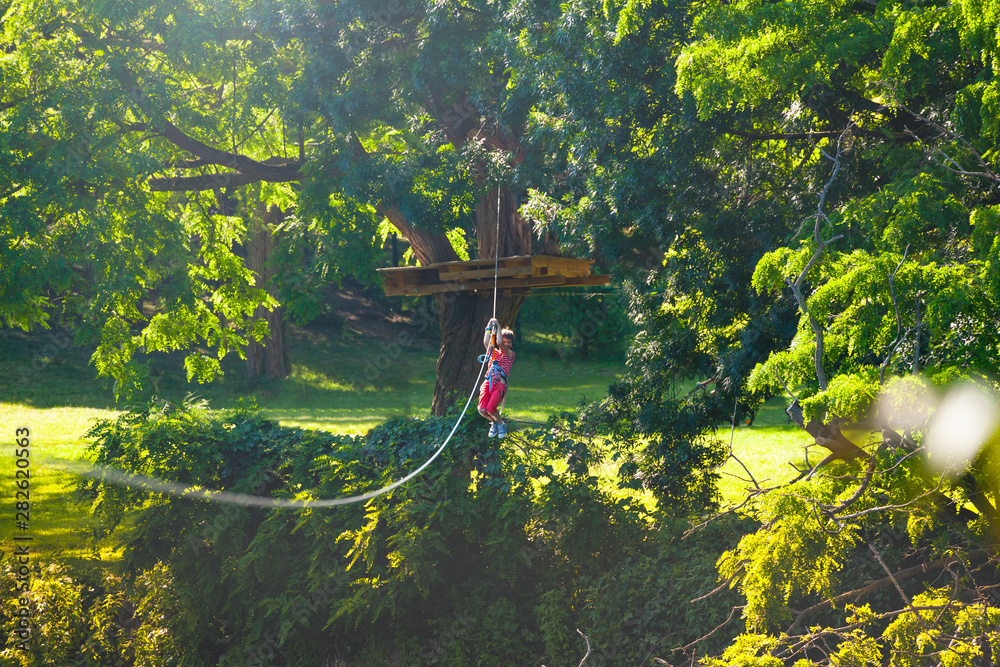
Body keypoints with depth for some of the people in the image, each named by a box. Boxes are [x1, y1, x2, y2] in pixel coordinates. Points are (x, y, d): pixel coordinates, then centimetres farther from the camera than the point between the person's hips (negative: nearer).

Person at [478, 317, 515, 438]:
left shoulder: (510, 354, 11)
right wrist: (489, 327, 3)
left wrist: (498, 326, 1)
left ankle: (501, 425, 8)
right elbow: (486, 342, 3)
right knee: (482, 410, -15)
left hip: (500, 383, -4)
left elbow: (499, 344, -4)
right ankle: (494, 423, 18)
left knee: (490, 409, -23)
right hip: (488, 382, 4)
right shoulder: (493, 352, 22)